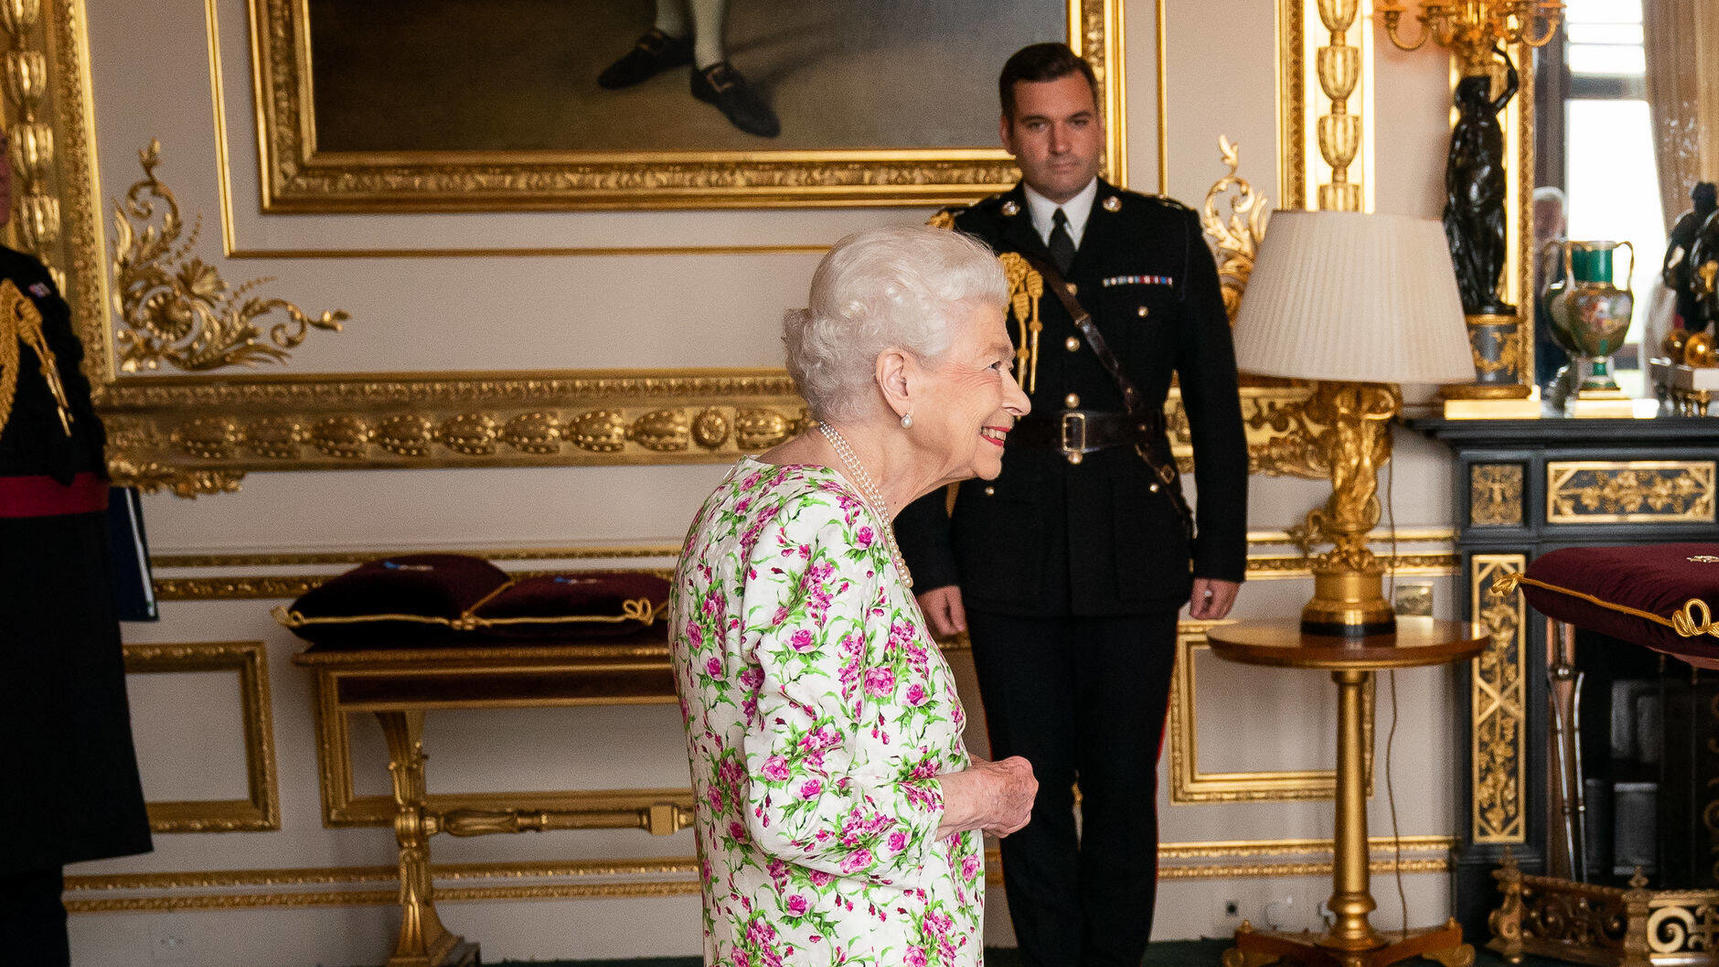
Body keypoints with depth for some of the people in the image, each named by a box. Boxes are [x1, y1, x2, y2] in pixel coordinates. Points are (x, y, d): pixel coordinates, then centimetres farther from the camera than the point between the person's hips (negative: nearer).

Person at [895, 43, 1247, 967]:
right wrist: (929, 563, -1)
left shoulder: (1170, 238, 5)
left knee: (1124, 785, 9)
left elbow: (1215, 404, 7)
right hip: (1010, 562, 0)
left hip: (1136, 560, 1)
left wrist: (1222, 552, 4)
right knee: (1033, 787, 8)